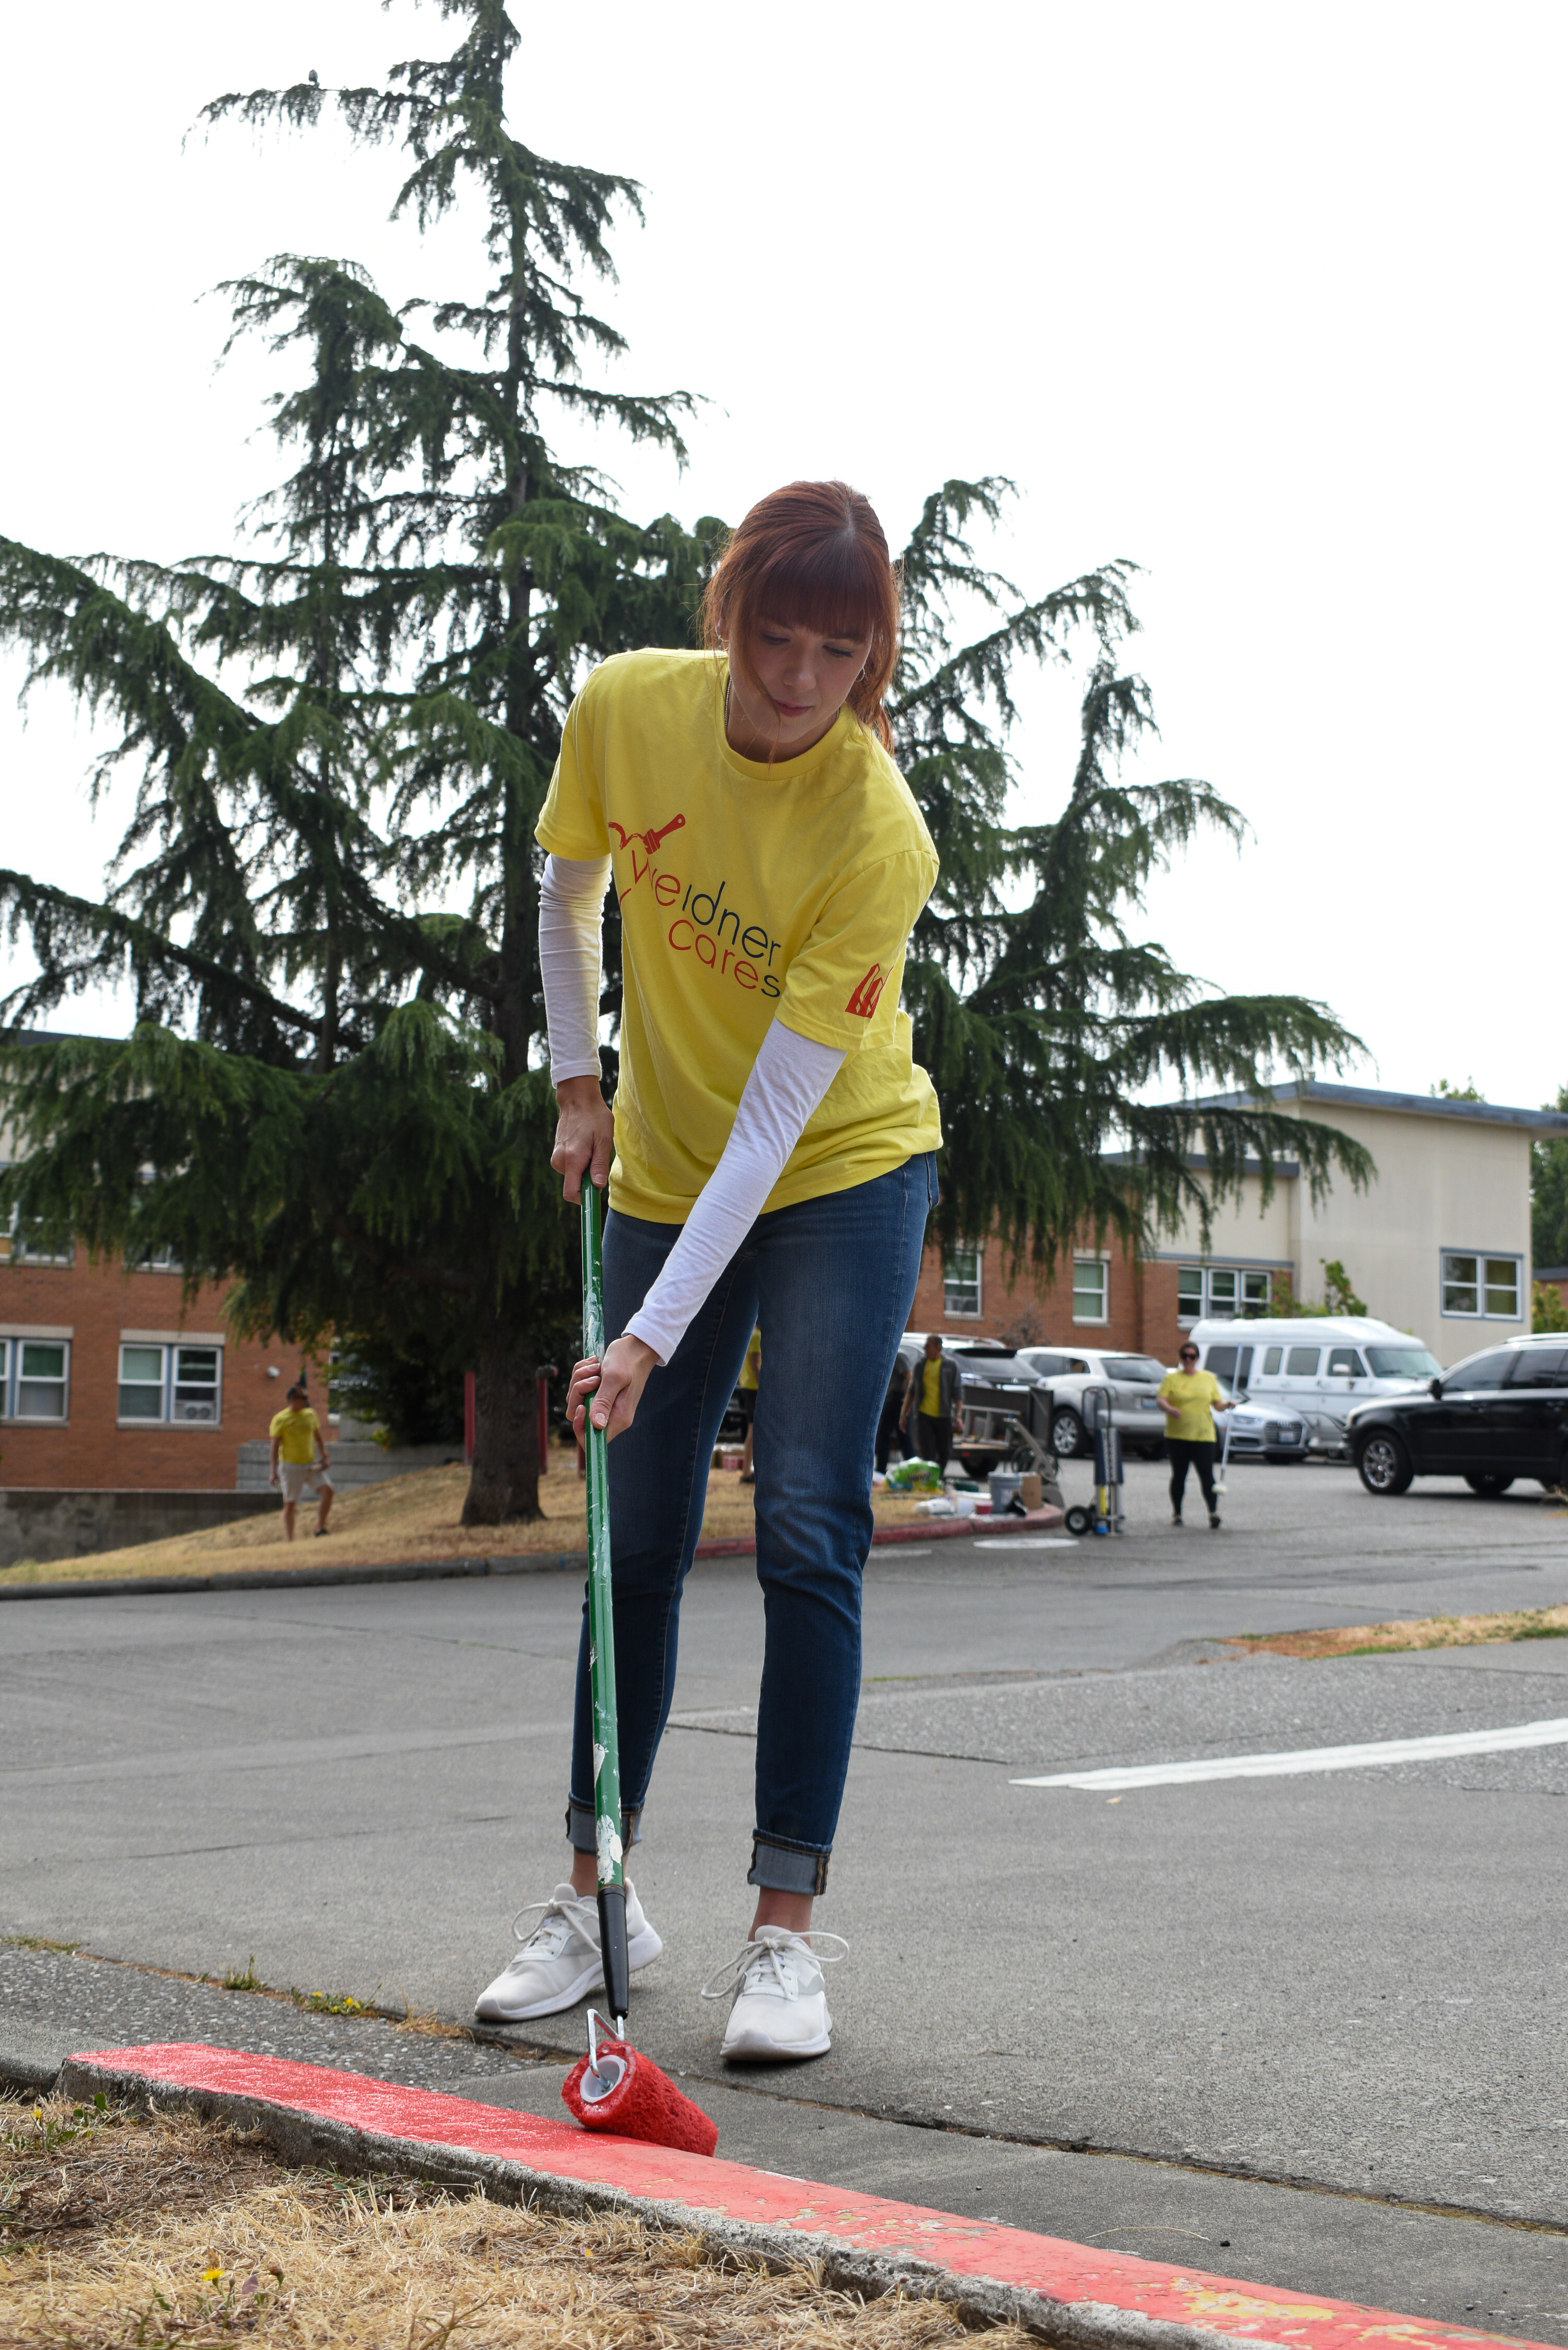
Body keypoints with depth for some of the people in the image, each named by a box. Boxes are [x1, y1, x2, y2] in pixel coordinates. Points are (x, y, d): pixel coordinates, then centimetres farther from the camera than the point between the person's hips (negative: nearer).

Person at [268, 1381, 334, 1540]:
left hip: (312, 1464, 5)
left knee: (327, 1490, -13)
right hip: (291, 1466, -5)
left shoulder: (310, 1415, 8)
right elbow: (275, 1446, -7)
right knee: (290, 1504, -1)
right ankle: (289, 1540, 5)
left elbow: (318, 1439, 20)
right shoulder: (280, 1419, -7)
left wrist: (324, 1457, 13)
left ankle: (320, 1529, -6)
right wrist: (273, 1470, -12)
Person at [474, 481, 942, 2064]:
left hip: (845, 1176, -4)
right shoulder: (625, 710, -14)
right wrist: (578, 1085, 6)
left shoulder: (879, 831, -26)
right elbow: (565, 892, 9)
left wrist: (654, 1336, -31)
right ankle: (594, 1895, 18)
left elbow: (777, 1118, -28)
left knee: (806, 1536, -12)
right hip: (662, 1177, 4)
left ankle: (786, 1930, -4)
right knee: (634, 1546, 6)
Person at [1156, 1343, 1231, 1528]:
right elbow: (1161, 1401, -5)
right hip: (1177, 1435, 0)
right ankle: (1176, 1514, 16)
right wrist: (1169, 1409, -26)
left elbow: (1217, 1404, 13)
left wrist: (1226, 1405, -9)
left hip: (1203, 1436, 0)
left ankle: (1214, 1513, -11)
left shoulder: (1209, 1378, 13)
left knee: (1207, 1475, -10)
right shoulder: (1171, 1379, 6)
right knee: (1179, 1475, 6)